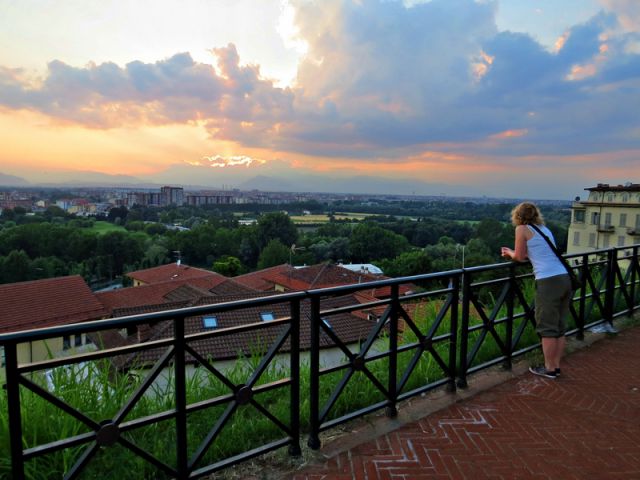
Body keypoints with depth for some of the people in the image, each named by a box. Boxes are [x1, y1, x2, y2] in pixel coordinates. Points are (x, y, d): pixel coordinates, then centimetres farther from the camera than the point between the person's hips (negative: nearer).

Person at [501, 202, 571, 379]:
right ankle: (556, 366, 22)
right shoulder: (545, 229, 20)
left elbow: (519, 257, 4)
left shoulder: (522, 229, 1)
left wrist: (510, 253, 25)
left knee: (547, 328, 3)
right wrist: (513, 253, 31)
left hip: (548, 281, -7)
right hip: (565, 278, 7)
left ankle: (549, 369, 11)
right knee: (560, 327, 14)